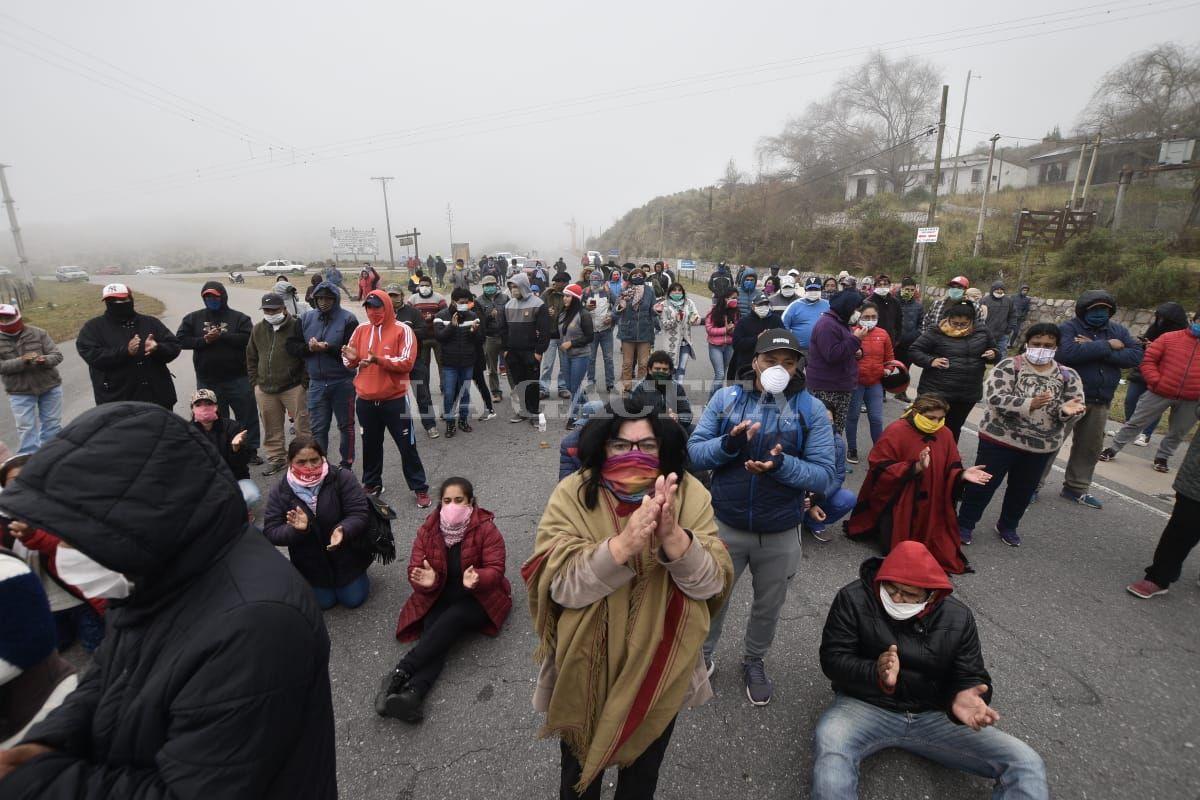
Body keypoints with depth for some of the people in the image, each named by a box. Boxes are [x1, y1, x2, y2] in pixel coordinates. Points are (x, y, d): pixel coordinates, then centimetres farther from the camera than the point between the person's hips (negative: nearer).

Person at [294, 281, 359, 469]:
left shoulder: (348, 318, -6)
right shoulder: (306, 318, 7)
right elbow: (293, 345, 6)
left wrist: (327, 348, -24)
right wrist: (309, 347, -13)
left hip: (342, 382, -3)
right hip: (316, 382, 3)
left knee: (346, 425, 10)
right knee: (317, 427, 6)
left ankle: (347, 464, 23)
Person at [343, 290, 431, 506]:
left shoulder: (402, 330, -8)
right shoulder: (361, 329, 7)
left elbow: (407, 362, -17)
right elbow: (351, 361, 12)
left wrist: (379, 359, -27)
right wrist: (352, 358, -11)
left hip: (395, 399, -4)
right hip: (365, 400, 5)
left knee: (407, 446, 3)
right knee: (370, 445, 16)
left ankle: (420, 488, 12)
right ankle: (372, 484, 32)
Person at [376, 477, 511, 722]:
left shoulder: (486, 529, -11)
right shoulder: (429, 530, -1)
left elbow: (495, 569, -15)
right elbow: (415, 567, -4)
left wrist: (477, 579, -37)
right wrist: (425, 580, -28)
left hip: (477, 596, -2)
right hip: (438, 596, 2)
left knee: (452, 619, -31)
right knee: (435, 633, -27)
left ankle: (399, 674, -31)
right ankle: (412, 693, -44)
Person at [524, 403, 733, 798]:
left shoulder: (690, 495, -13)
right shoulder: (572, 495, -18)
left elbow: (712, 583, -18)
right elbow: (562, 586, -25)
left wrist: (673, 537, -37)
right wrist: (624, 545, -40)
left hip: (661, 672, 2)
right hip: (585, 670, -1)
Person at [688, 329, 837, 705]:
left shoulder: (811, 409, -9)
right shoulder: (726, 398, -7)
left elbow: (824, 475, -12)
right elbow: (694, 452, -8)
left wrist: (781, 464, -29)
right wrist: (728, 443, -27)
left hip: (781, 534, 1)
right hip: (725, 526, 0)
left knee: (768, 607, 23)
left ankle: (754, 661, 52)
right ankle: (701, 656, 47)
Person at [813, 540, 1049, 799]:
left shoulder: (958, 617, -2)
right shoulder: (853, 599, -12)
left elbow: (971, 677, 0)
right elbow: (832, 659, -12)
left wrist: (962, 698, -27)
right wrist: (876, 675, -33)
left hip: (934, 716, 4)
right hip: (867, 706, -3)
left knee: (1026, 764, -11)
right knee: (828, 745, -36)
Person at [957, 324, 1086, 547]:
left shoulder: (1068, 376, 3)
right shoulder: (1009, 366, -10)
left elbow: (1072, 410, 1)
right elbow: (995, 398, -21)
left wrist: (1067, 410, -23)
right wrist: (1029, 404, -34)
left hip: (1041, 447, 4)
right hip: (1000, 439, -4)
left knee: (1023, 490, 18)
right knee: (983, 484, 5)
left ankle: (1008, 527, 38)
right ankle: (965, 524, 21)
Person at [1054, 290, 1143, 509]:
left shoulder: (1118, 330, 8)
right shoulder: (1068, 328, -8)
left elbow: (1136, 355, -6)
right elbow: (1067, 353, -27)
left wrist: (1092, 349, -17)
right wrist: (1106, 346, -18)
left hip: (1100, 402, 7)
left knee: (1091, 446, 16)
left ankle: (1076, 487, 30)